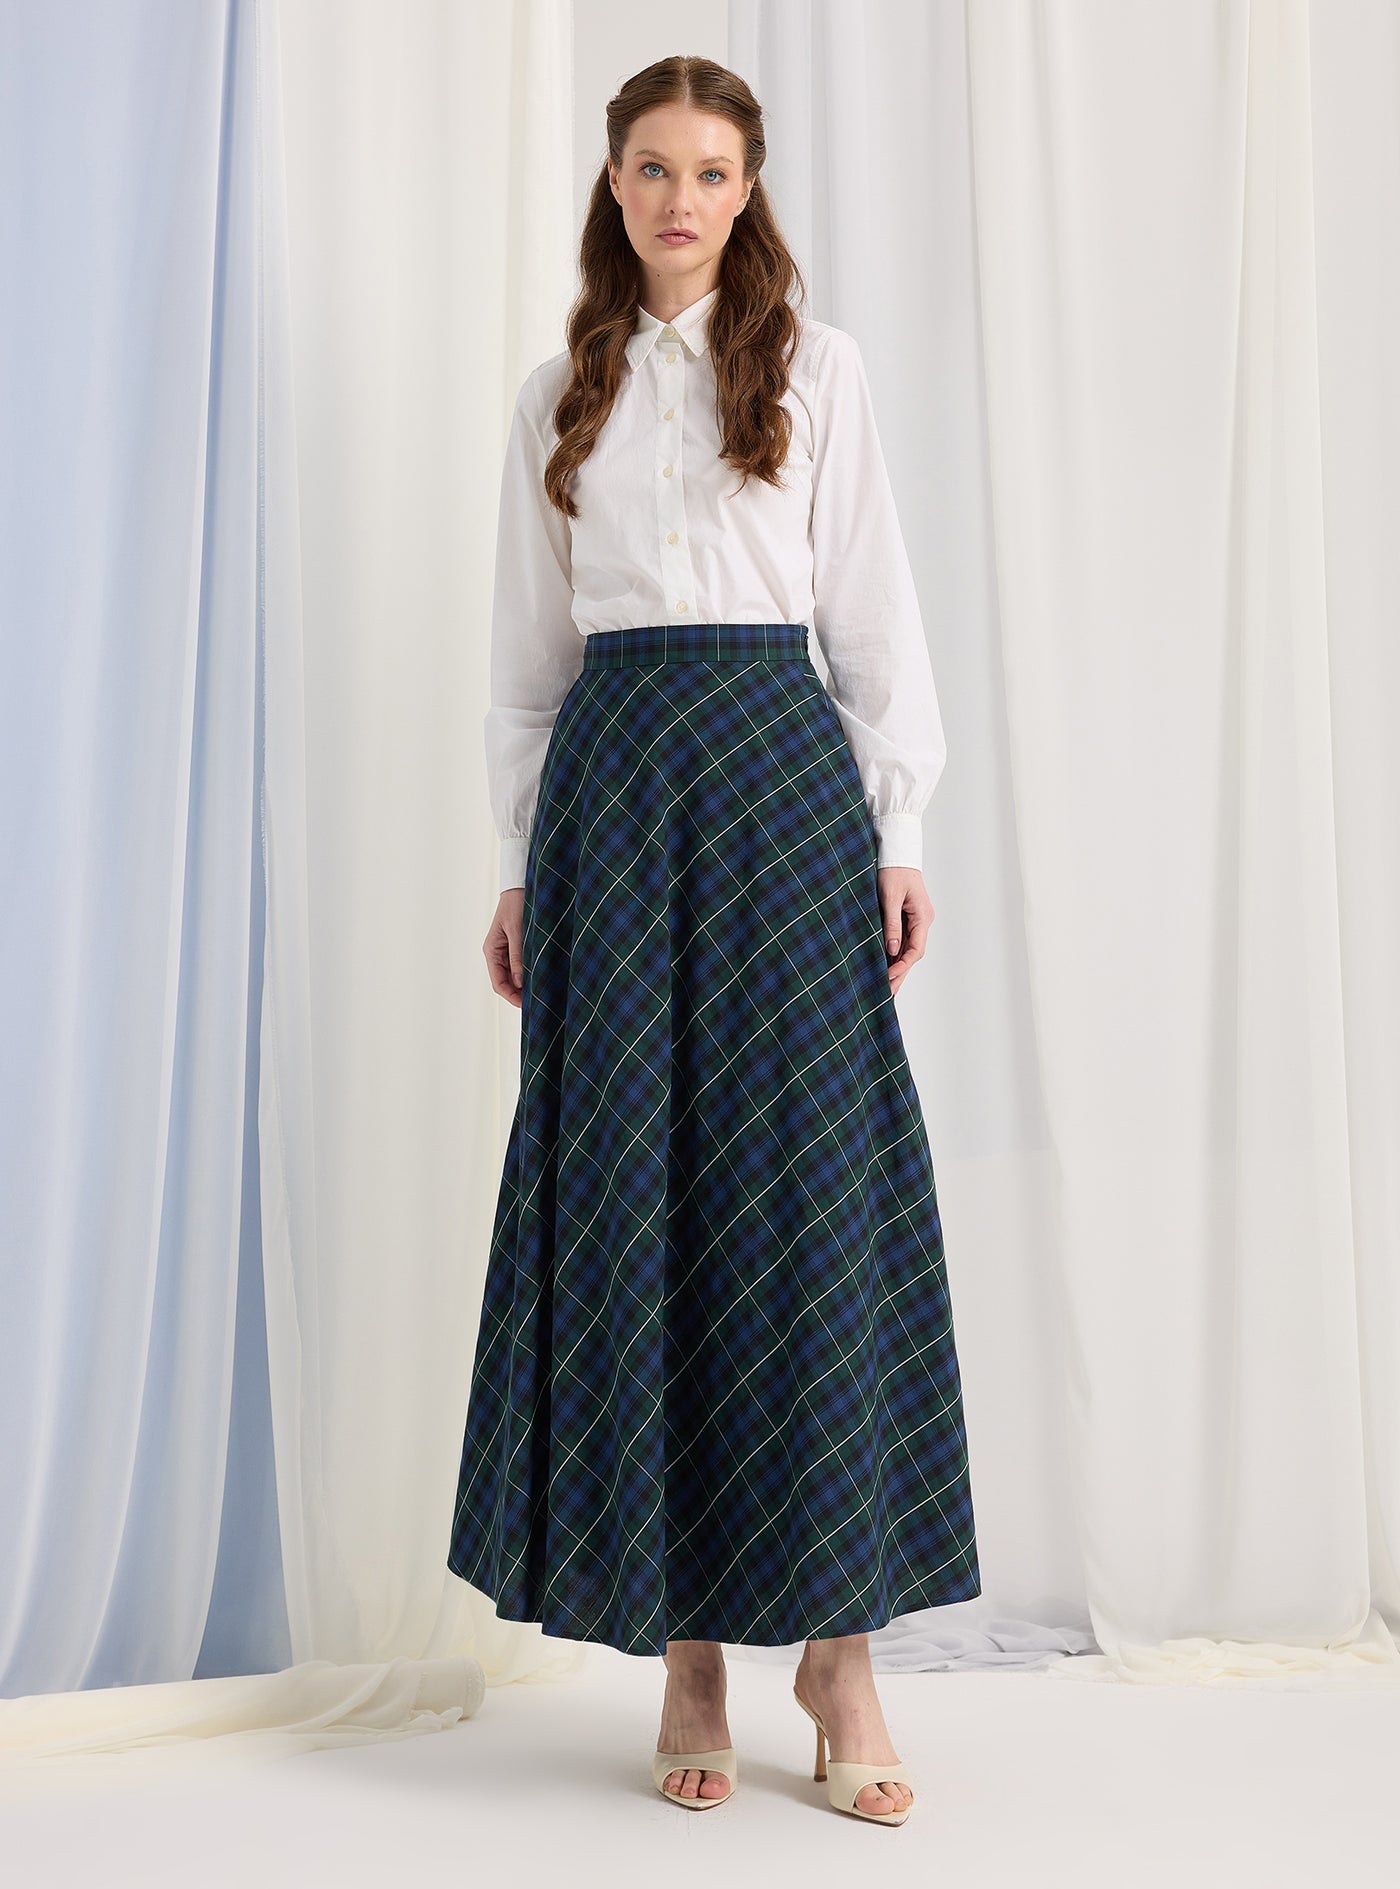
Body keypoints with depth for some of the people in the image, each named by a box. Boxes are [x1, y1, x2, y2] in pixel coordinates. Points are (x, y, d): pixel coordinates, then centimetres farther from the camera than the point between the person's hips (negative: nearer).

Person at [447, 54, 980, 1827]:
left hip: (782, 775, -2)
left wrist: (896, 833, -2)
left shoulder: (817, 368, 10)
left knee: (811, 1186, -6)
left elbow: (873, 613, 6)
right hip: (608, 785, 2)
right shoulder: (560, 399, 16)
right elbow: (529, 653, 15)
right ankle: (687, 1647, 8)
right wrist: (522, 865, 9)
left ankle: (841, 1642, 3)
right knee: (629, 1200, -2)